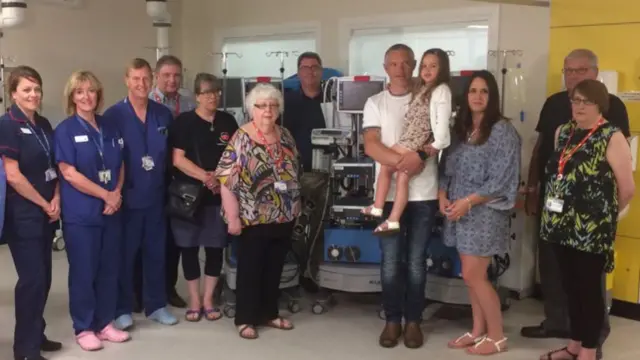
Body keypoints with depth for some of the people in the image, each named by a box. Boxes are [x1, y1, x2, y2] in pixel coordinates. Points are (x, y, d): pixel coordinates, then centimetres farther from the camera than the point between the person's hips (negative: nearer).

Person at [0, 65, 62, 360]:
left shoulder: (44, 124, 10)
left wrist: (56, 199, -1)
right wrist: (44, 204, -10)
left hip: (46, 212, 7)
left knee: (43, 277, 12)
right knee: (32, 278, -4)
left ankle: (36, 335, 26)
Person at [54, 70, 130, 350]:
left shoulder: (110, 128, 10)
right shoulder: (65, 130, -5)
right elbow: (69, 173, -13)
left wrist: (117, 194, -6)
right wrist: (105, 194, -14)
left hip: (111, 211, 5)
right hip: (81, 214, -5)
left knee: (109, 269, 10)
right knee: (83, 271, 3)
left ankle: (105, 323, 23)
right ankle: (84, 328, 16)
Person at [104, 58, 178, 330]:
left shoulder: (163, 114, 6)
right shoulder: (113, 115, -6)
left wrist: (167, 184, 2)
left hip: (156, 194, 4)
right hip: (127, 195, -4)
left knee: (156, 251, 12)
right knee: (125, 253, 6)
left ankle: (156, 305, 24)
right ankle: (122, 309, 18)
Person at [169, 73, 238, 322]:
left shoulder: (228, 122, 8)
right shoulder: (183, 122, -2)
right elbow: (178, 159, -9)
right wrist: (205, 176, -20)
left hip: (220, 195, 3)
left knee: (215, 247, 6)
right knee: (189, 247, 3)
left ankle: (208, 299, 20)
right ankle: (194, 300, 17)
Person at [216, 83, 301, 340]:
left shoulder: (285, 136, 7)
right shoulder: (241, 138, -11)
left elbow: (295, 173, 15)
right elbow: (226, 180, -15)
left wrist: (294, 207, 13)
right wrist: (233, 217, -18)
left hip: (283, 216, 6)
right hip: (253, 218, -5)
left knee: (274, 268, 14)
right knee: (250, 268, 4)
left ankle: (269, 313, 28)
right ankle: (245, 319, 17)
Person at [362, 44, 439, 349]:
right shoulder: (375, 103, 5)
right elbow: (371, 146, -5)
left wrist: (419, 155, -19)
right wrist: (403, 162, -19)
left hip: (423, 193, 0)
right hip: (389, 193, 0)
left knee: (416, 262, 7)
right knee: (390, 262, 4)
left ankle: (413, 321, 19)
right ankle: (393, 319, 18)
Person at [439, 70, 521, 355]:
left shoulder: (502, 130, -10)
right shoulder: (459, 129, 11)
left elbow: (501, 180, -16)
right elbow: (447, 168, 12)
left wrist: (468, 202, -19)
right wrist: (443, 196, -5)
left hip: (485, 212, -6)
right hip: (460, 211, 7)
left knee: (473, 276, -5)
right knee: (472, 275, 12)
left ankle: (497, 336, 11)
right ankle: (478, 331, 25)